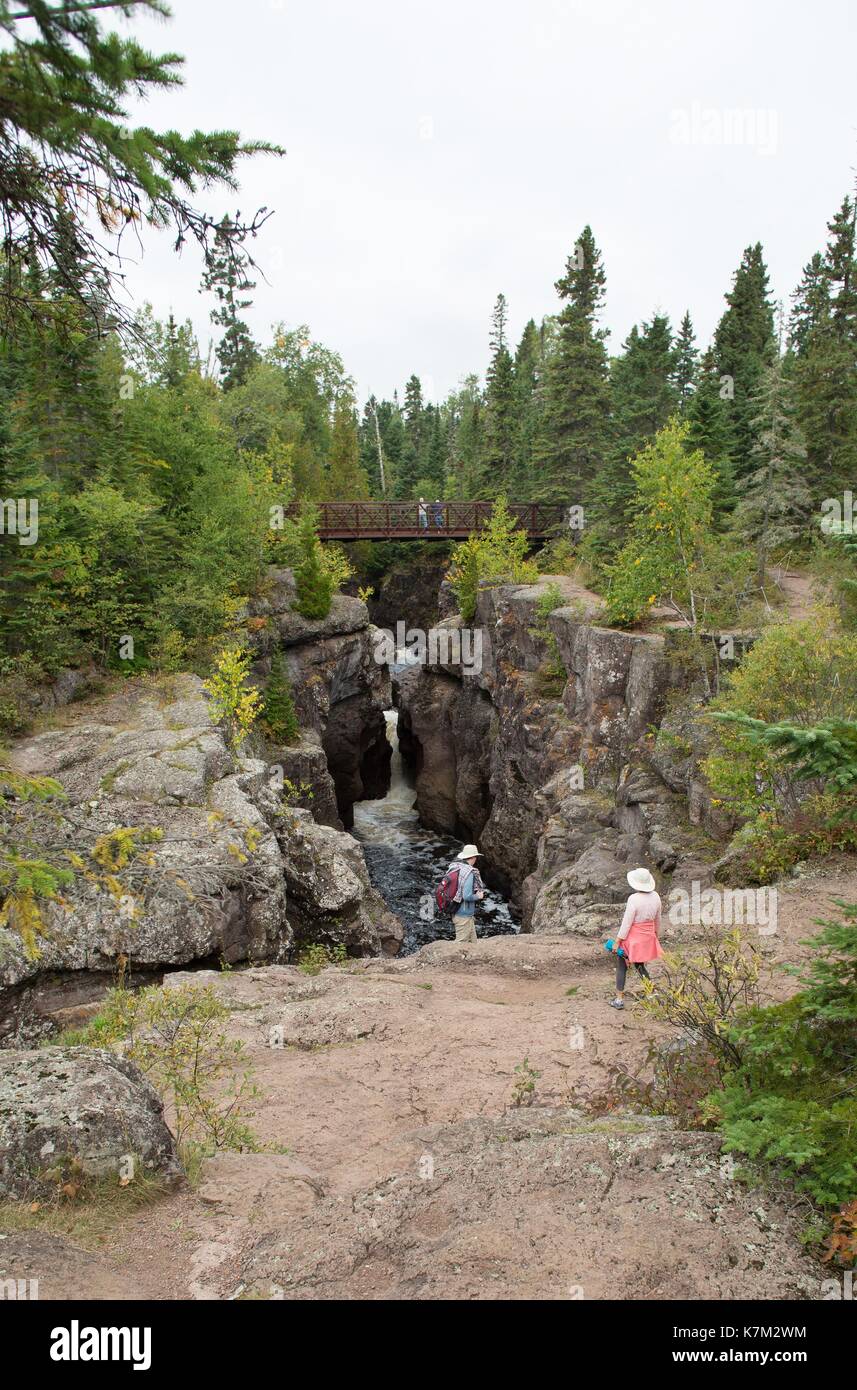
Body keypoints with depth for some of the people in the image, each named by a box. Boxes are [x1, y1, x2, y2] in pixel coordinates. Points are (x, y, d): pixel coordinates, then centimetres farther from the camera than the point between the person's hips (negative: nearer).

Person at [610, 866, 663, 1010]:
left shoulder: (634, 899, -25)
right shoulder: (655, 896, -5)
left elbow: (626, 923, -20)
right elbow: (658, 919, 9)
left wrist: (617, 942, -12)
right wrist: (655, 934, 26)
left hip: (632, 938, -6)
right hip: (648, 937, 6)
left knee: (621, 967, 13)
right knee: (639, 965, 27)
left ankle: (619, 999, 16)